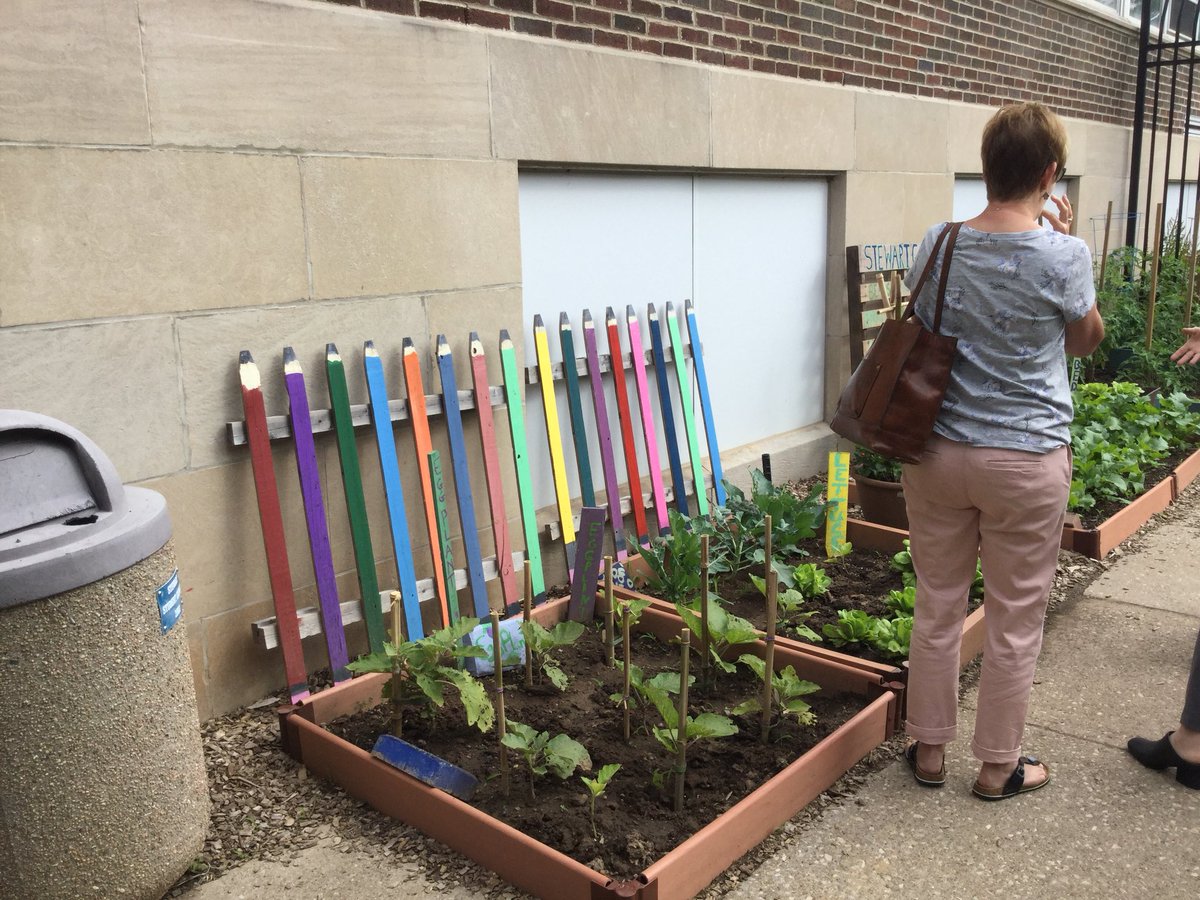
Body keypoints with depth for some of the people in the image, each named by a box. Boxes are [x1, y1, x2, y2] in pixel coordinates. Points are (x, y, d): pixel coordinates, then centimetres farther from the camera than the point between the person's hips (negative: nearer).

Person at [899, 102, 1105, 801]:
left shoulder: (939, 244, -3)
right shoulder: (1063, 257, -12)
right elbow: (1087, 341, 6)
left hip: (938, 452, 4)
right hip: (1026, 461, -3)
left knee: (939, 607, 15)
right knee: (1016, 621, 12)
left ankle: (929, 748, 29)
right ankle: (998, 766, 26)